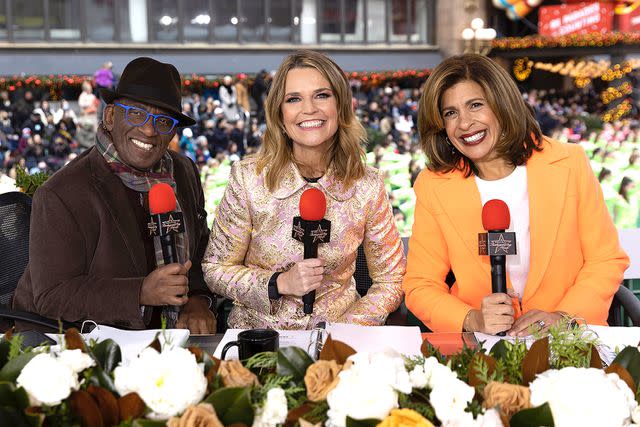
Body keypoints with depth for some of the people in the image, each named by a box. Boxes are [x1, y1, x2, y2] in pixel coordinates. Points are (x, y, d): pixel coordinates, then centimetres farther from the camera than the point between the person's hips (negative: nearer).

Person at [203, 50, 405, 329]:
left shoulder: (366, 187, -5)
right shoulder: (247, 178, -8)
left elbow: (391, 280, 4)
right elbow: (215, 270, -1)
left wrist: (347, 328, -9)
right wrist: (279, 284, -16)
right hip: (256, 335, -1)